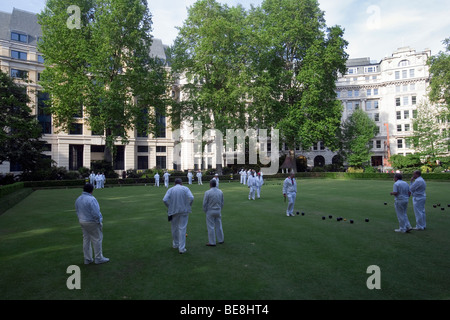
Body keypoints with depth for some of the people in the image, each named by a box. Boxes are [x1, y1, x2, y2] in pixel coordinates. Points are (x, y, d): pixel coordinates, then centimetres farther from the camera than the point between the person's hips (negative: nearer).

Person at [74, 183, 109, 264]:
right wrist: (99, 222, -11)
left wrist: (81, 221, 18)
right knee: (97, 239, 4)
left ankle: (87, 259, 22)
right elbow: (96, 213, -23)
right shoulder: (91, 199, -22)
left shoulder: (78, 199, 4)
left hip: (82, 221, 8)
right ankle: (98, 258, 12)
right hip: (92, 222, -8)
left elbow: (78, 212, 11)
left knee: (86, 240, 14)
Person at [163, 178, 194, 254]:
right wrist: (188, 206, 0)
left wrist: (170, 207, 3)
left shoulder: (170, 190, 2)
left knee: (174, 228, 18)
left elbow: (164, 200, -10)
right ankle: (181, 248, 1)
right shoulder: (185, 188, 0)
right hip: (184, 211, -1)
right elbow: (191, 198, -14)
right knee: (182, 229, 1)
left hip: (173, 211, 2)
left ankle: (175, 245, 34)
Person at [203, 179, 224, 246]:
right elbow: (222, 202, 7)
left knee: (211, 227, 4)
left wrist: (205, 211, 4)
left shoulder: (207, 192, -16)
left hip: (210, 212, -5)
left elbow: (204, 203, -11)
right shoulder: (220, 192, -1)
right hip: (218, 211, 5)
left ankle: (212, 242, 10)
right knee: (219, 225, 16)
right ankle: (220, 240, 27)